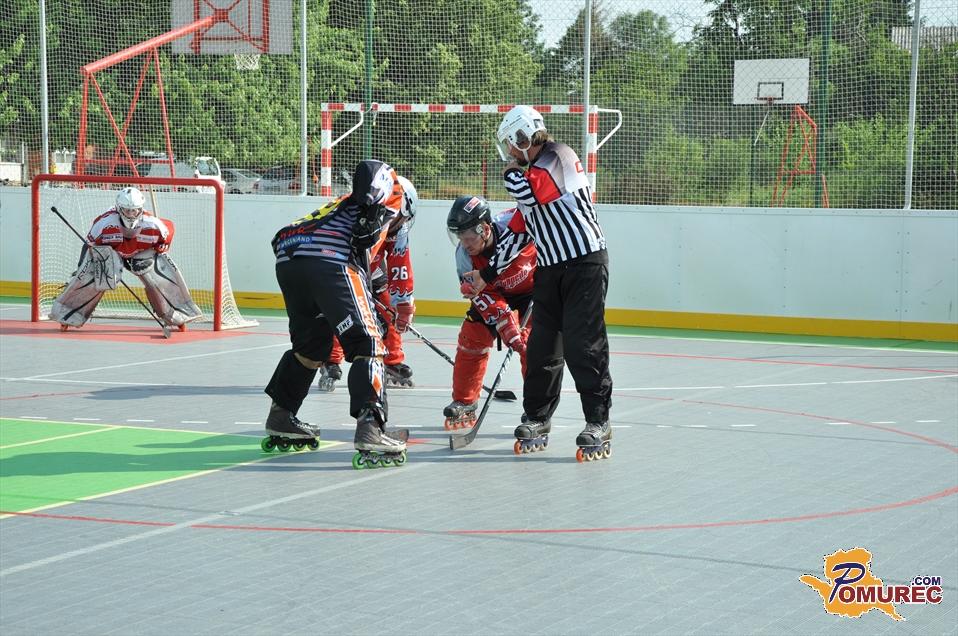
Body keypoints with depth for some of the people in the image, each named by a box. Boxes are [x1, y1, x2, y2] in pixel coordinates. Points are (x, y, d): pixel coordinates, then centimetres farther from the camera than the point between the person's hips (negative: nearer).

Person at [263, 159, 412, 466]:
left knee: (311, 344, 26)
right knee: (367, 345, -5)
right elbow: (371, 169, -2)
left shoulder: (344, 205, 42)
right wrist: (372, 214, -6)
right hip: (331, 262, -8)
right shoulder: (391, 192, 23)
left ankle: (280, 418, 36)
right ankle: (370, 427, -18)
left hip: (287, 262, 8)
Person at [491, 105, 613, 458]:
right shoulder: (533, 170, 14)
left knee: (583, 345, -10)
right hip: (550, 268, 8)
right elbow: (526, 215, 24)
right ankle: (537, 418, 17)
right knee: (542, 345, 7)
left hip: (585, 262, -8)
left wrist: (512, 171, -8)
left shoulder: (558, 157, -12)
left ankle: (598, 422, -4)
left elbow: (527, 194, -27)